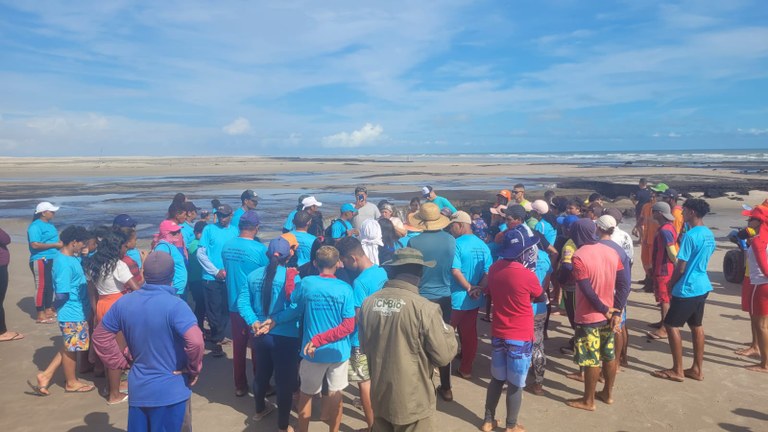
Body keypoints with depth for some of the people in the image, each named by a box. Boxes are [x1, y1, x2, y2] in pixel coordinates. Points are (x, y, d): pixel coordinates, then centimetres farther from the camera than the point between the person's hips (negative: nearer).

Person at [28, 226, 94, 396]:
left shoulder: (71, 258, 6)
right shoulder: (65, 264, -25)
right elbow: (62, 294, -27)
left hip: (77, 311, 9)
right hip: (72, 313, -9)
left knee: (69, 348, 21)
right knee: (71, 348, 9)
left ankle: (45, 376, 27)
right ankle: (71, 383, 27)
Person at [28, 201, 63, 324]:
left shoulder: (49, 224, 15)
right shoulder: (35, 226, -14)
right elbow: (35, 244, -23)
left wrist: (59, 243, 6)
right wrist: (55, 245, -19)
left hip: (52, 259, 9)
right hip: (40, 261, -9)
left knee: (50, 285, 14)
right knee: (41, 286, -4)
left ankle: (48, 310, 26)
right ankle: (40, 315, 1)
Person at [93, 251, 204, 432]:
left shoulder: (123, 303, -1)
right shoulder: (175, 305, -21)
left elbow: (100, 335, 9)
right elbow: (195, 342, -32)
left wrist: (122, 363, 12)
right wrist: (194, 370, -14)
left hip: (137, 390, 5)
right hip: (170, 392, -5)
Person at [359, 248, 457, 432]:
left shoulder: (368, 303, -7)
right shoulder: (425, 308, -21)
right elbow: (444, 356, -12)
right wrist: (448, 331, 6)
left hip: (379, 398, 4)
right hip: (412, 403, -4)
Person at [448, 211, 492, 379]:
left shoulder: (457, 244, -15)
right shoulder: (483, 245, 5)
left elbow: (455, 271, -22)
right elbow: (488, 272, -1)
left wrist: (469, 288, -14)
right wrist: (478, 289, -10)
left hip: (456, 298, -6)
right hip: (474, 299, 6)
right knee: (469, 334, 13)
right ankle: (466, 369, 21)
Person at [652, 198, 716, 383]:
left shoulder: (690, 235, -20)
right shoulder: (709, 235, 7)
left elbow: (681, 268, -18)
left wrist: (671, 285, -2)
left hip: (687, 288, -9)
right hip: (702, 286, 9)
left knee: (671, 325, 0)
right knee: (697, 326, 14)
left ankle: (677, 371, 5)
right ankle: (697, 369, 21)